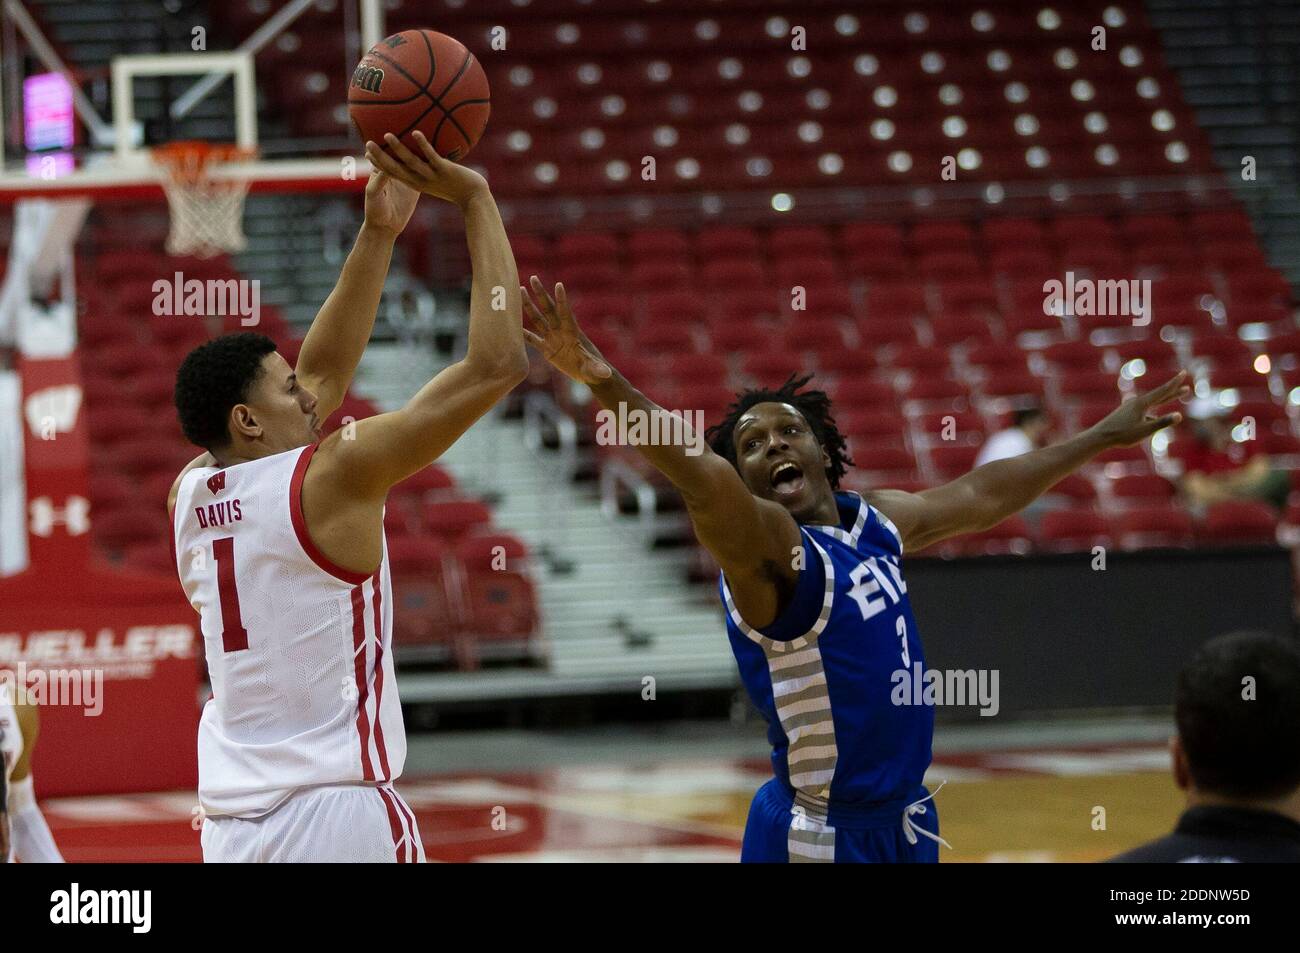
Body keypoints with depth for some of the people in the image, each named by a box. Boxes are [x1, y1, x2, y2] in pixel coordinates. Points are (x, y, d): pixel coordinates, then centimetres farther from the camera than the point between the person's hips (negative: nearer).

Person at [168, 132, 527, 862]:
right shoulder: (329, 480, -9)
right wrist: (475, 199, -2)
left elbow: (324, 373, 23)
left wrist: (378, 234, 20)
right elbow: (497, 364, -9)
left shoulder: (189, 497, 10)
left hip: (231, 824, 7)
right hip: (336, 812, -7)